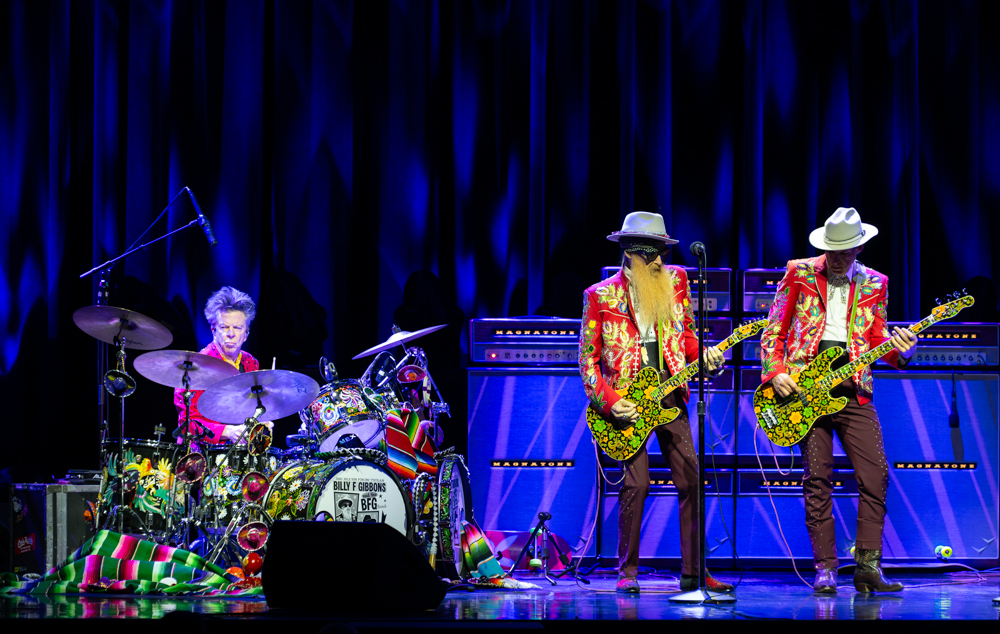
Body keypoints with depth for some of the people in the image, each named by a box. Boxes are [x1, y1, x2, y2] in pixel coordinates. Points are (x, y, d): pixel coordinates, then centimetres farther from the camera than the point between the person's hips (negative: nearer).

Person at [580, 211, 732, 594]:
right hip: (628, 401, -3)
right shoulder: (600, 296, -2)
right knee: (636, 483, -9)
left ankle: (693, 572, 5)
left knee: (691, 480, -2)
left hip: (670, 395, 3)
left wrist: (703, 356, -5)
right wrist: (611, 404, -10)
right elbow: (588, 359, 0)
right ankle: (627, 572, 4)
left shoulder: (675, 281, 8)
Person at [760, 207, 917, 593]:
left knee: (876, 476, -8)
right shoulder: (799, 273, 6)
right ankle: (825, 569, 1)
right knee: (817, 479, -4)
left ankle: (867, 567, -2)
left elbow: (877, 340, 14)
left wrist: (899, 348, -7)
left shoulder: (874, 284, 13)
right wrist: (775, 373, -6)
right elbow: (772, 332, 7)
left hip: (852, 389, 2)